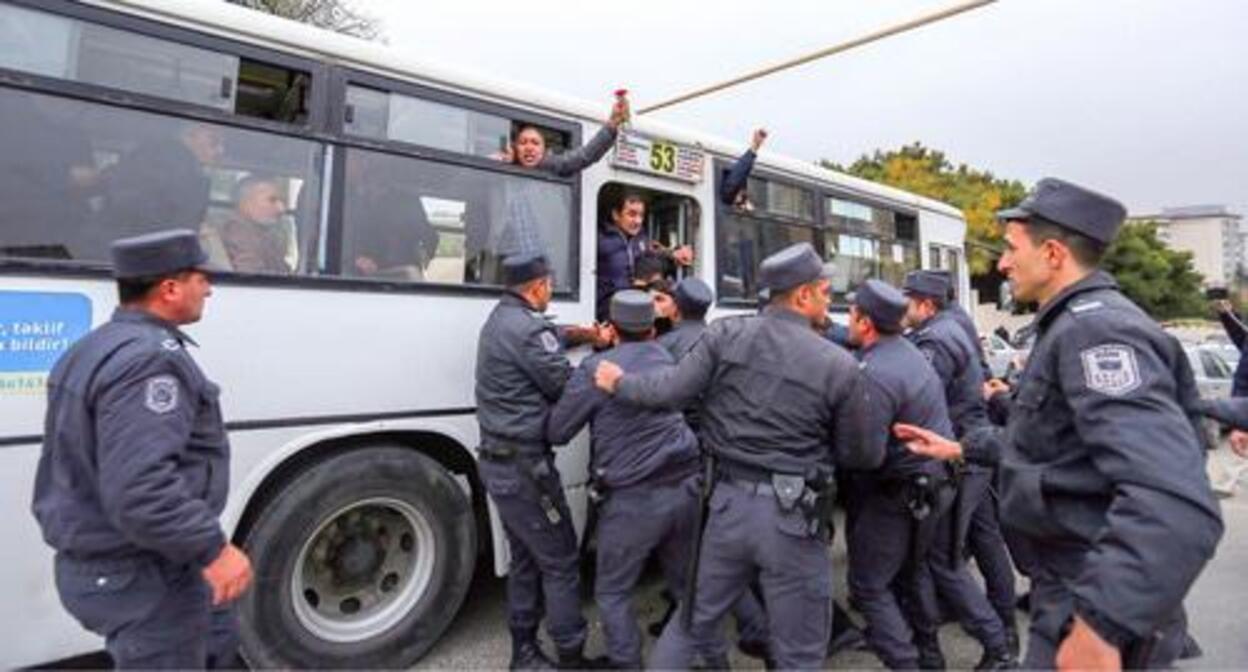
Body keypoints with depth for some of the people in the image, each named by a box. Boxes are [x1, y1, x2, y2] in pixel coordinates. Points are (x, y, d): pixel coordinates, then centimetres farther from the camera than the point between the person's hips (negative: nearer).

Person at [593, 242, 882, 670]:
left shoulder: (725, 334, -6)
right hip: (792, 518, -3)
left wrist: (619, 384, 13)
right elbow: (856, 456, 1)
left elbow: (672, 392, -5)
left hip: (730, 501, 3)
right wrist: (882, 452, 25)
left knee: (693, 623, 24)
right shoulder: (840, 365, -10)